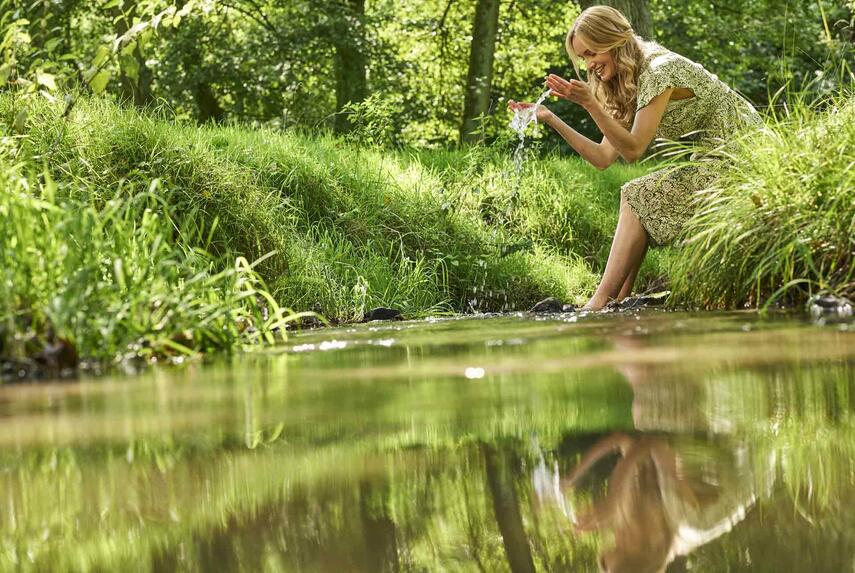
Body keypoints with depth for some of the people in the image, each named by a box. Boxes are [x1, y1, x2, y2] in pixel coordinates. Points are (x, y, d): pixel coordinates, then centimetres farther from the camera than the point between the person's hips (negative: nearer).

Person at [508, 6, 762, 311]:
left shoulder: (659, 71, -18)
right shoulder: (625, 85, 10)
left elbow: (634, 149, -22)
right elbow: (603, 158, 5)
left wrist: (589, 103, -29)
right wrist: (550, 119, -1)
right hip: (709, 159, 9)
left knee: (640, 198, -15)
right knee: (635, 197, -5)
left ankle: (601, 302, -16)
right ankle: (619, 300, -10)